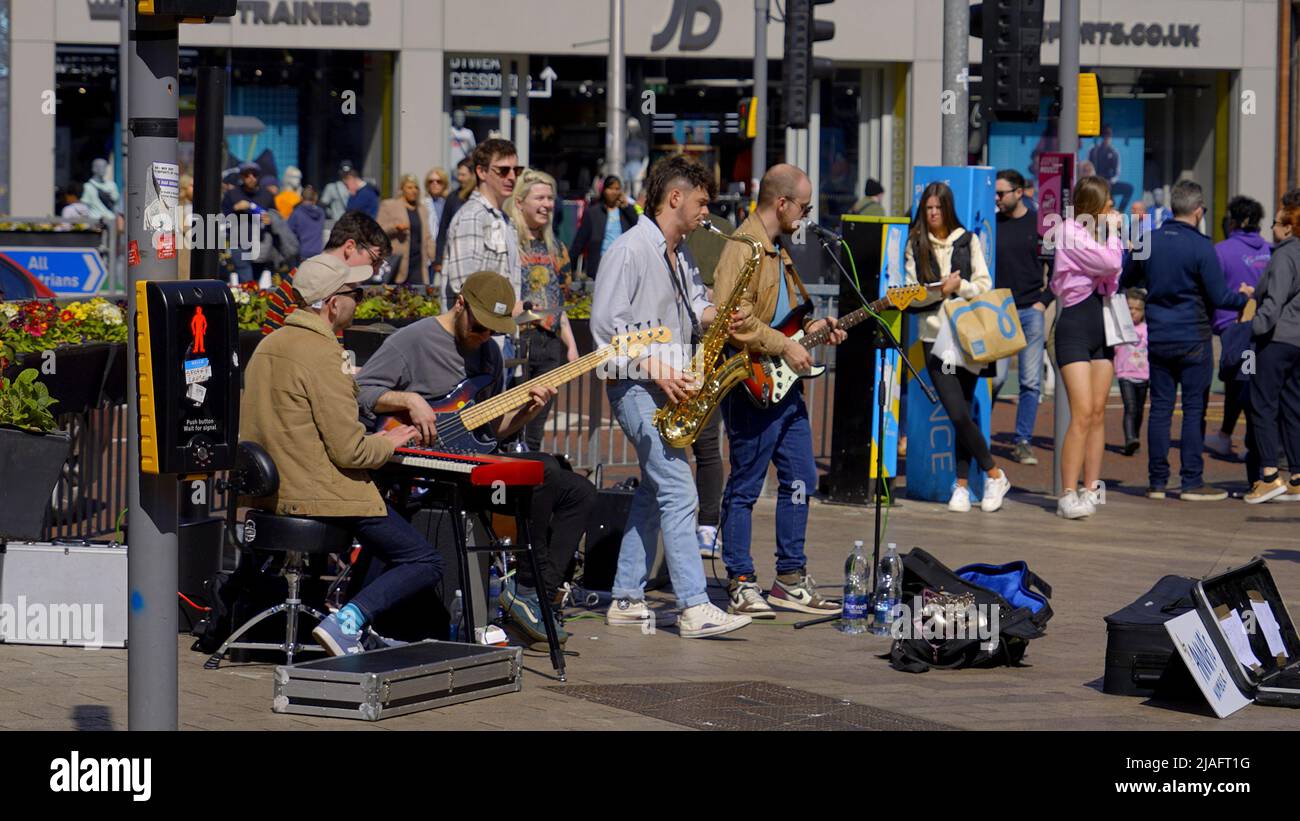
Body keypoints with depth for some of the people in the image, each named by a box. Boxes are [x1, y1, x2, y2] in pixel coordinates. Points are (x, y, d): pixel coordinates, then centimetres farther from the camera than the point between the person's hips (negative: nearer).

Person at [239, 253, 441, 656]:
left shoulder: (268, 345, 11)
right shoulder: (321, 354, -18)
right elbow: (349, 451, -21)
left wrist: (372, 440, 17)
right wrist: (389, 442, -1)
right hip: (323, 497, -9)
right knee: (426, 563, -5)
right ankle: (345, 623, -21)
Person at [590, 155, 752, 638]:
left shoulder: (677, 254, 16)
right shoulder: (631, 250, -12)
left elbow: (694, 310, 24)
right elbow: (606, 325, -18)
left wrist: (714, 316, 0)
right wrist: (657, 370, -21)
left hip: (668, 387, 10)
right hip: (636, 386, -10)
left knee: (654, 493, 12)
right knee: (679, 493, -15)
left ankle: (626, 600, 18)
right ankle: (695, 609, -18)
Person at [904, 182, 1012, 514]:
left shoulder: (968, 241, 9)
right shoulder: (916, 245, 9)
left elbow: (985, 285, 6)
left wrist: (959, 286, -11)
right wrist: (941, 290, -12)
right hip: (934, 337, 0)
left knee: (962, 413, -5)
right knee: (958, 414, -10)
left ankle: (962, 484, 4)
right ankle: (994, 474, 2)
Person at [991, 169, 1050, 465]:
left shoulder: (1040, 224, 3)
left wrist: (1044, 300, -1)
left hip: (1031, 311, 0)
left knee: (1031, 382, 0)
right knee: (996, 377, -8)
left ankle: (1023, 442, 6)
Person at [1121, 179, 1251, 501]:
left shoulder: (1149, 242, 1)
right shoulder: (1201, 247, -12)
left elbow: (1125, 280, 14)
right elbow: (1219, 298, -10)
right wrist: (1243, 296, 10)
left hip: (1158, 338, 4)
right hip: (1193, 340, -4)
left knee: (1160, 408, 7)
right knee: (1194, 410, 1)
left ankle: (1157, 481, 9)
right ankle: (1192, 482, 0)